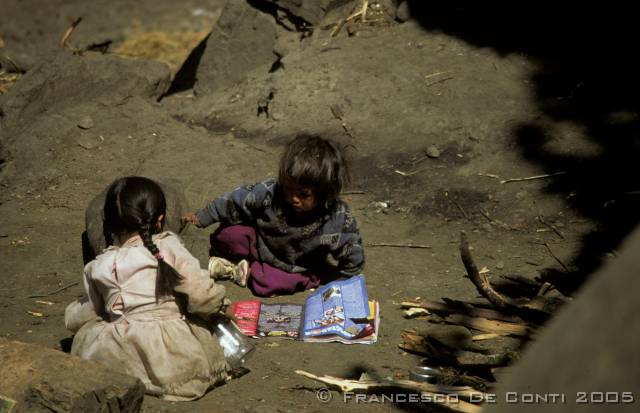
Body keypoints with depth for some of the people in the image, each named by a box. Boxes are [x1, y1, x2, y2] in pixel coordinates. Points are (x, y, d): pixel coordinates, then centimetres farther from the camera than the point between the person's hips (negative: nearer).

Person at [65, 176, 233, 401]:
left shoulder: (99, 267, 4)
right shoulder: (170, 248, -3)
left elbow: (86, 313, 17)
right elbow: (203, 298, -9)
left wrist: (73, 312, 39)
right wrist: (220, 304, 13)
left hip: (122, 361, -1)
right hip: (177, 361, 1)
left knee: (85, 333, 25)